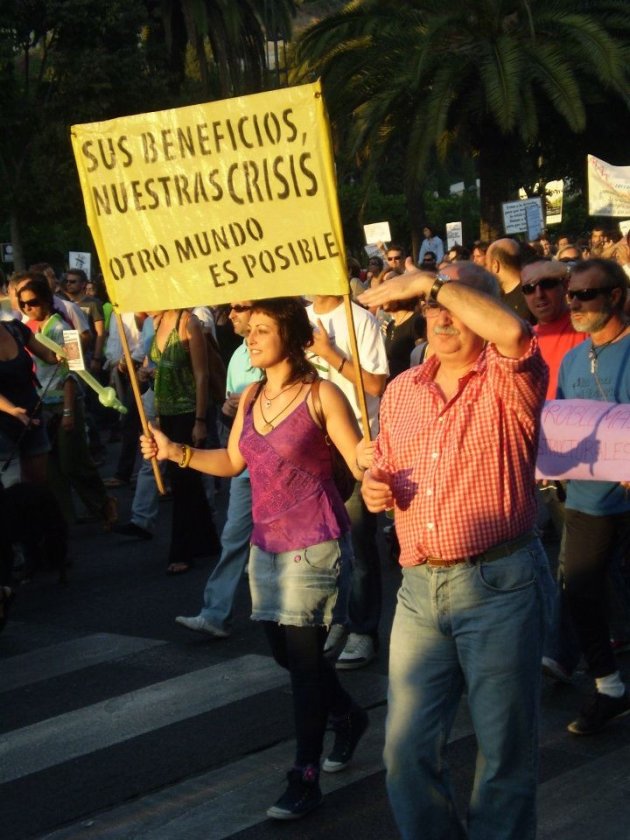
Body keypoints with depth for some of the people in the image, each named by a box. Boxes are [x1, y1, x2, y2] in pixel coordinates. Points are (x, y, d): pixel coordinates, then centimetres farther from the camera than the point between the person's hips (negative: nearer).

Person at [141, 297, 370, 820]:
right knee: (285, 651, 16)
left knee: (304, 657, -4)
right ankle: (348, 716, 42)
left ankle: (305, 778, 5)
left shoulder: (321, 395, -12)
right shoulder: (252, 397, 7)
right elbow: (233, 461, 17)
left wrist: (376, 479, -38)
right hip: (267, 543, 7)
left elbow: (364, 466, -15)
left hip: (313, 544, -7)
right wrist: (174, 452, 7)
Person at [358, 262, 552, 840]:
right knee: (408, 748, 7)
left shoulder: (507, 384, -6)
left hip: (499, 583, -5)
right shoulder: (401, 391, 13)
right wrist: (375, 487, 1)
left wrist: (431, 282, -21)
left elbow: (513, 332, -29)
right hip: (420, 588, 5)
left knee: (505, 752, 5)